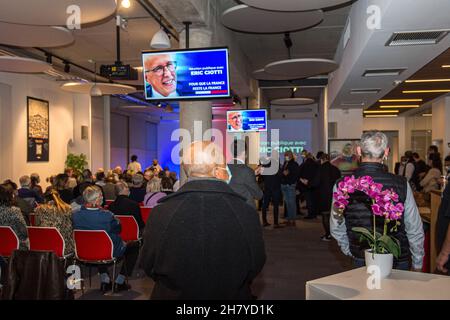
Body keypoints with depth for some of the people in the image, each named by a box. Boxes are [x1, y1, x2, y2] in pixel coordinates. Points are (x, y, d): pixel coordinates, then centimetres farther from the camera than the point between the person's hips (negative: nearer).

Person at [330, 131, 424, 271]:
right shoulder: (401, 184, -14)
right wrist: (417, 265, 9)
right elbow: (415, 230, -5)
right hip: (398, 261, -1)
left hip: (361, 261, 1)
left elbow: (336, 229, 2)